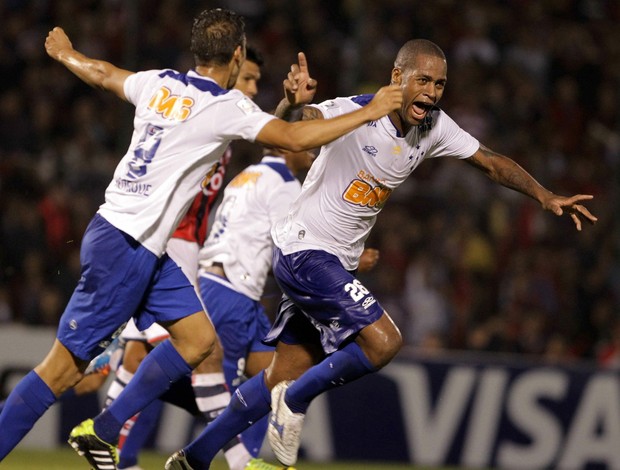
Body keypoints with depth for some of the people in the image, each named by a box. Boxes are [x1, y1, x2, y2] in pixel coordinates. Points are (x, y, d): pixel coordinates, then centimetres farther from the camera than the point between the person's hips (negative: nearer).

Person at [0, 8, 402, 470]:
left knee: (198, 339, 9)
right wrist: (370, 112, -11)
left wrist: (65, 54, 47)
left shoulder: (161, 82, 9)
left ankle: (102, 432, 12)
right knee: (66, 365, -6)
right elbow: (295, 138, -19)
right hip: (125, 246, -9)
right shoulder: (226, 106, -13)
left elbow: (102, 73, 26)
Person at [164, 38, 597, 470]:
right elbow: (287, 126, -38)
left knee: (285, 378, 11)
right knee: (384, 341, -20)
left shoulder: (434, 128, -1)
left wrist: (547, 198, -1)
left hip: (337, 263, 8)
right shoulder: (353, 114, -23)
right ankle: (295, 402, -2)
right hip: (305, 251, -8)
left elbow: (492, 163, 9)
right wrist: (292, 103, -61)